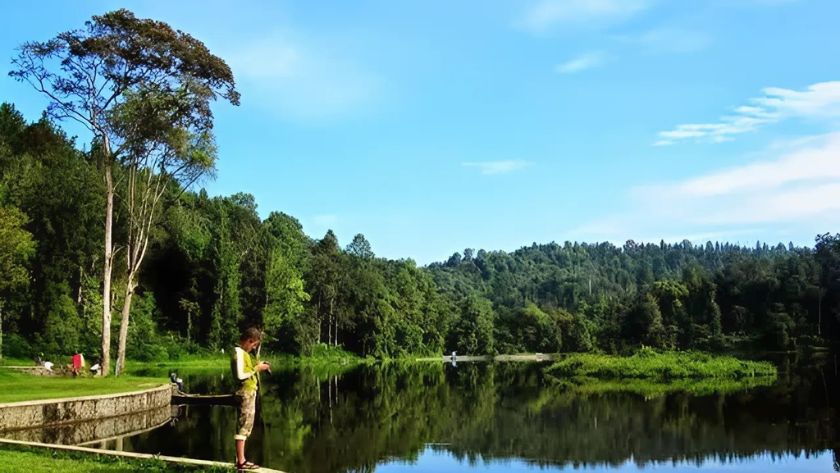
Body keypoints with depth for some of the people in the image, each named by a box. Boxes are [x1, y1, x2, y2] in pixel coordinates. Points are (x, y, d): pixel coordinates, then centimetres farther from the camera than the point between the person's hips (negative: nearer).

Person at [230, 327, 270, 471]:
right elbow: (240, 375, -22)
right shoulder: (239, 352, -14)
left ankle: (241, 459, 17)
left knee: (245, 426, 12)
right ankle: (241, 461, -7)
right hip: (245, 393, -10)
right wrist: (257, 369, -14)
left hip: (249, 393, 10)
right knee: (243, 426, -8)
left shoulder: (243, 352, 16)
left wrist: (257, 366, 8)